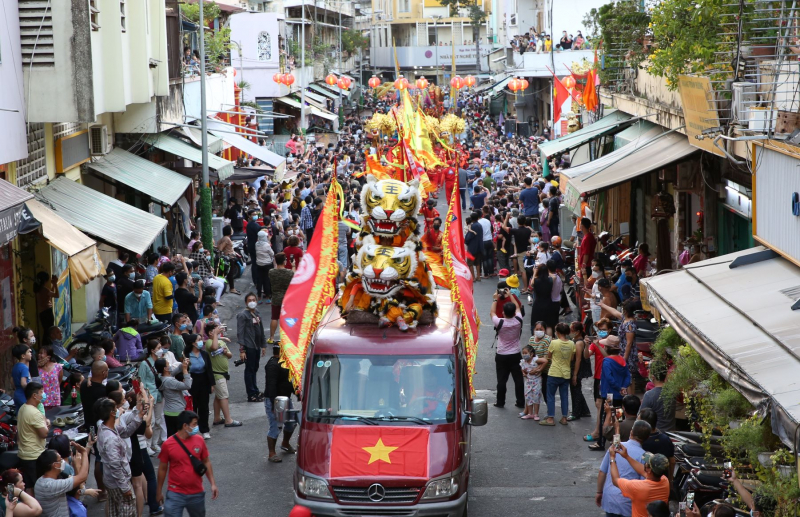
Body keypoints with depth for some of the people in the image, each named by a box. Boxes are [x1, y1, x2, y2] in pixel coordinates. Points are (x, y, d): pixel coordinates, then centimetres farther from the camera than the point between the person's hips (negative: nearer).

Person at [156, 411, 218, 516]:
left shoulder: (199, 440, -1)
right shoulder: (168, 444, -10)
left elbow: (206, 462, 11)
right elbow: (162, 469, 0)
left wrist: (213, 484, 6)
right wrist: (159, 492, 6)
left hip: (197, 493, 3)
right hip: (175, 494, -3)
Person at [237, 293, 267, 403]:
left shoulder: (257, 313, 11)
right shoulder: (243, 315, -11)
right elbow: (240, 333, -14)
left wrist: (263, 345, 17)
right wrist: (242, 350, -19)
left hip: (257, 346, 7)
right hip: (249, 347, -7)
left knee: (254, 369, 16)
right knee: (249, 370, -1)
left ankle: (255, 392, 25)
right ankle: (251, 395, 4)